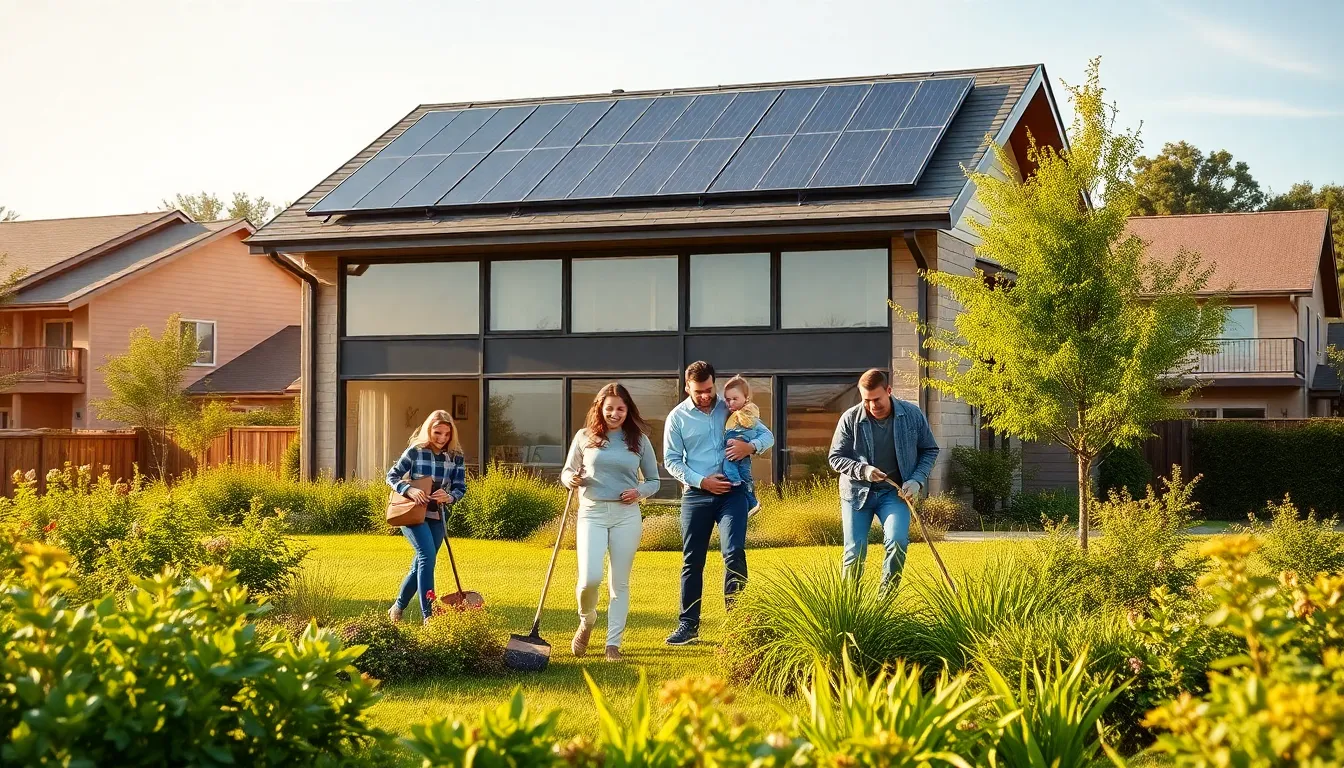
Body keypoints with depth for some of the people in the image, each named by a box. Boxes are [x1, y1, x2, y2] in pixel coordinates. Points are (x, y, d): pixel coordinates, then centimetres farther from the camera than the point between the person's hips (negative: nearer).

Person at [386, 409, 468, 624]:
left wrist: (449, 497, -19)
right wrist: (409, 490, -20)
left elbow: (461, 488, 3)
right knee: (427, 555, -22)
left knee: (420, 566, 11)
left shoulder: (455, 457, 0)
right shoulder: (415, 451, -8)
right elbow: (392, 476, -2)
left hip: (437, 517, 5)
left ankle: (397, 608, 32)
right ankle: (428, 615, -24)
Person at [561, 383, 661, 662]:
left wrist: (639, 491, -9)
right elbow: (567, 472, 14)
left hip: (626, 515, 1)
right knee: (589, 578, -13)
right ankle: (586, 622, 17)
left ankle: (613, 643, 11)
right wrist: (572, 479, -9)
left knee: (620, 582, 3)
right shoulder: (585, 437, 5)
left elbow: (654, 481, 12)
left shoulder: (639, 440, 6)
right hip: (592, 513, -1)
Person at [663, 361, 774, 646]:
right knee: (692, 561, 6)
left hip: (732, 492, -1)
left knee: (734, 553, -15)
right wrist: (701, 481, -11)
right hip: (696, 495, 1)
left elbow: (768, 436, 7)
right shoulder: (677, 417, 1)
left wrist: (751, 446, -15)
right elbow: (672, 461, 1)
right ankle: (688, 625, 15)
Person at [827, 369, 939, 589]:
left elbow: (930, 450, 8)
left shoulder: (912, 415, -5)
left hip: (895, 492, 0)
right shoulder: (850, 419, -9)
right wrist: (863, 470, -18)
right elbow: (835, 457, -1)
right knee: (855, 552, -2)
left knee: (897, 541, -22)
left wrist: (917, 480, -7)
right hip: (857, 492, 0)